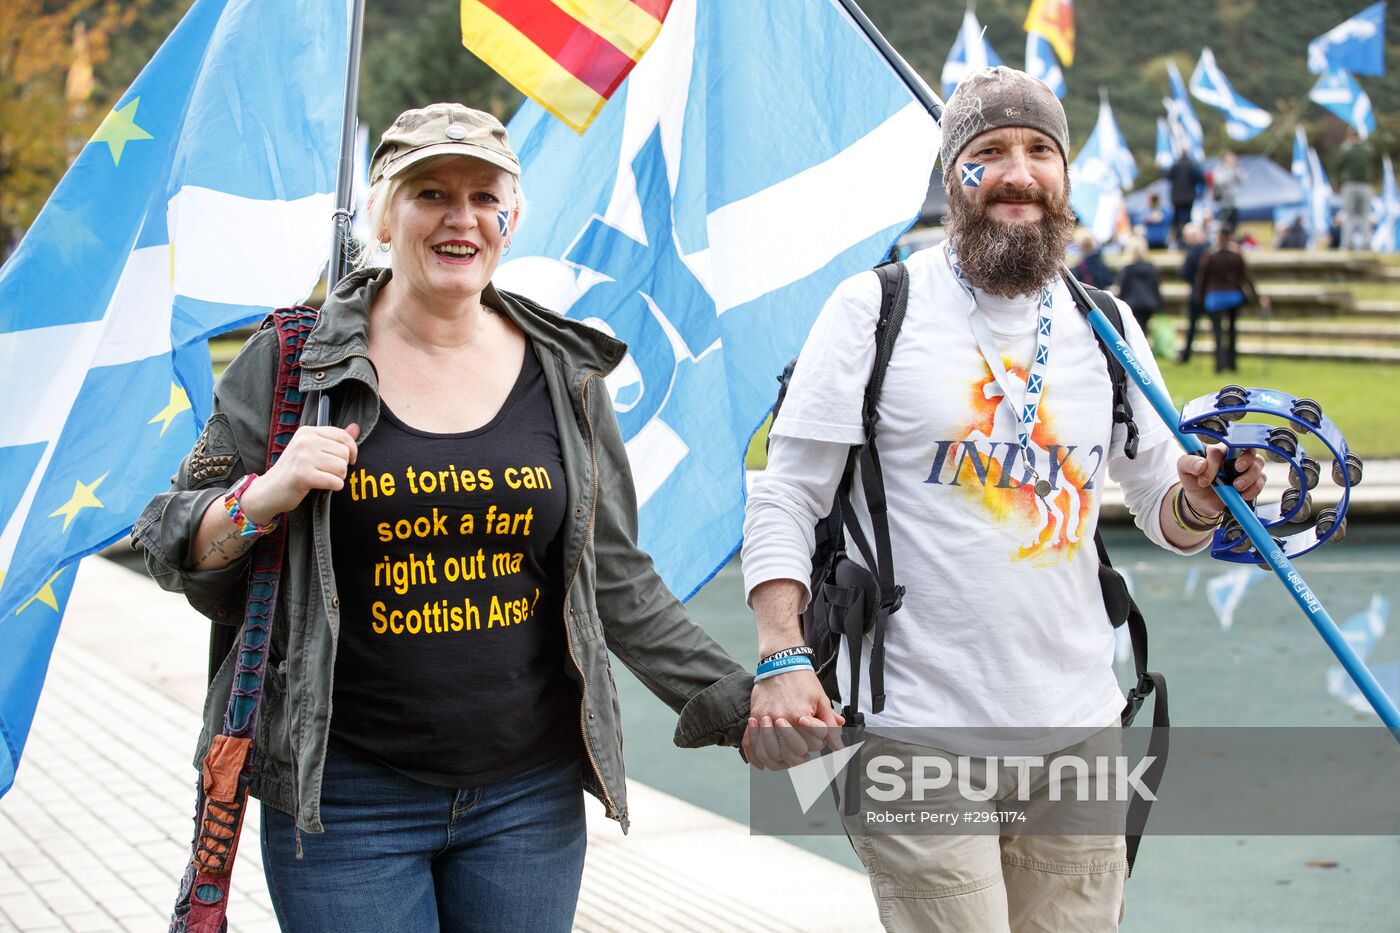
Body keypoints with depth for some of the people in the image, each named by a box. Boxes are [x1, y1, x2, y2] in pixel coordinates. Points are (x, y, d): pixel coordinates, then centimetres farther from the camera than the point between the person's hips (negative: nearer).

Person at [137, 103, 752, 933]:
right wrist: (265, 497, -18)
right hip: (346, 796, -2)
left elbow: (619, 584, 11)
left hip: (531, 798, 3)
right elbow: (174, 550, 2)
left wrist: (737, 701, 3)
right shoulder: (294, 361, -1)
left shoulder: (564, 371, 6)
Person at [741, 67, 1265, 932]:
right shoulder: (876, 309, -3)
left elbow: (1163, 509, 16)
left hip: (1079, 730, 4)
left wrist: (1199, 502, -8)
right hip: (919, 733, -4)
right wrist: (783, 657, -17)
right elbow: (785, 501, -4)